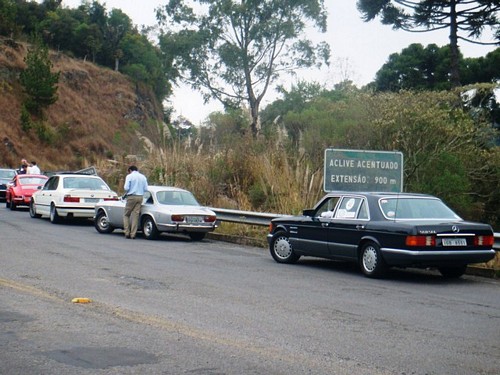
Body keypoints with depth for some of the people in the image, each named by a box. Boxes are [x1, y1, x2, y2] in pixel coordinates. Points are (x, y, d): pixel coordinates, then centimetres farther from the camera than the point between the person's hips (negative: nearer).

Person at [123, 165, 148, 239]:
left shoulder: (129, 176, -3)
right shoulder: (143, 177, 10)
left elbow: (126, 188, -12)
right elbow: (146, 189, 6)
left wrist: (126, 193, 9)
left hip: (132, 197, -4)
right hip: (140, 197, 4)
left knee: (126, 215, 8)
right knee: (136, 215, 5)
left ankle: (127, 233, 1)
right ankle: (133, 234, 2)